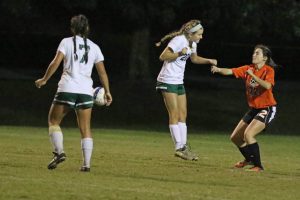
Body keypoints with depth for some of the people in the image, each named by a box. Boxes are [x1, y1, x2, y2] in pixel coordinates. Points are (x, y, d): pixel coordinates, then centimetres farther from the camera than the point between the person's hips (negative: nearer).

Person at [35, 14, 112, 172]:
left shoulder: (67, 42, 3)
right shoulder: (94, 47, 12)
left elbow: (56, 62, -8)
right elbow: (102, 72, 10)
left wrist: (44, 80, 1)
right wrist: (107, 92, 17)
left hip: (67, 88, -3)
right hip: (86, 91, 3)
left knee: (53, 121, 11)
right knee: (85, 128, 6)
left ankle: (59, 151, -10)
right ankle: (87, 163, -3)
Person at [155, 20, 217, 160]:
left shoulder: (192, 44, 8)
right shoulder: (179, 40, -19)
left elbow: (194, 59, 27)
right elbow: (163, 56, -22)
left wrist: (209, 61, 12)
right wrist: (179, 53, -34)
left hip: (179, 82, 9)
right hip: (168, 81, -9)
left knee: (183, 115, 5)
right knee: (174, 114, -9)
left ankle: (183, 146, 5)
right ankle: (179, 148, -10)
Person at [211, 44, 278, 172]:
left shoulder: (269, 70, -13)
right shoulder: (248, 69, 3)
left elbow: (268, 85, -34)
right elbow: (230, 71, -11)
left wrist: (253, 75, -34)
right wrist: (218, 69, -30)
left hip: (267, 109, -8)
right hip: (254, 109, 8)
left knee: (248, 134, -26)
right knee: (235, 137, 12)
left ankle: (258, 166, -15)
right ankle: (250, 160, 37)